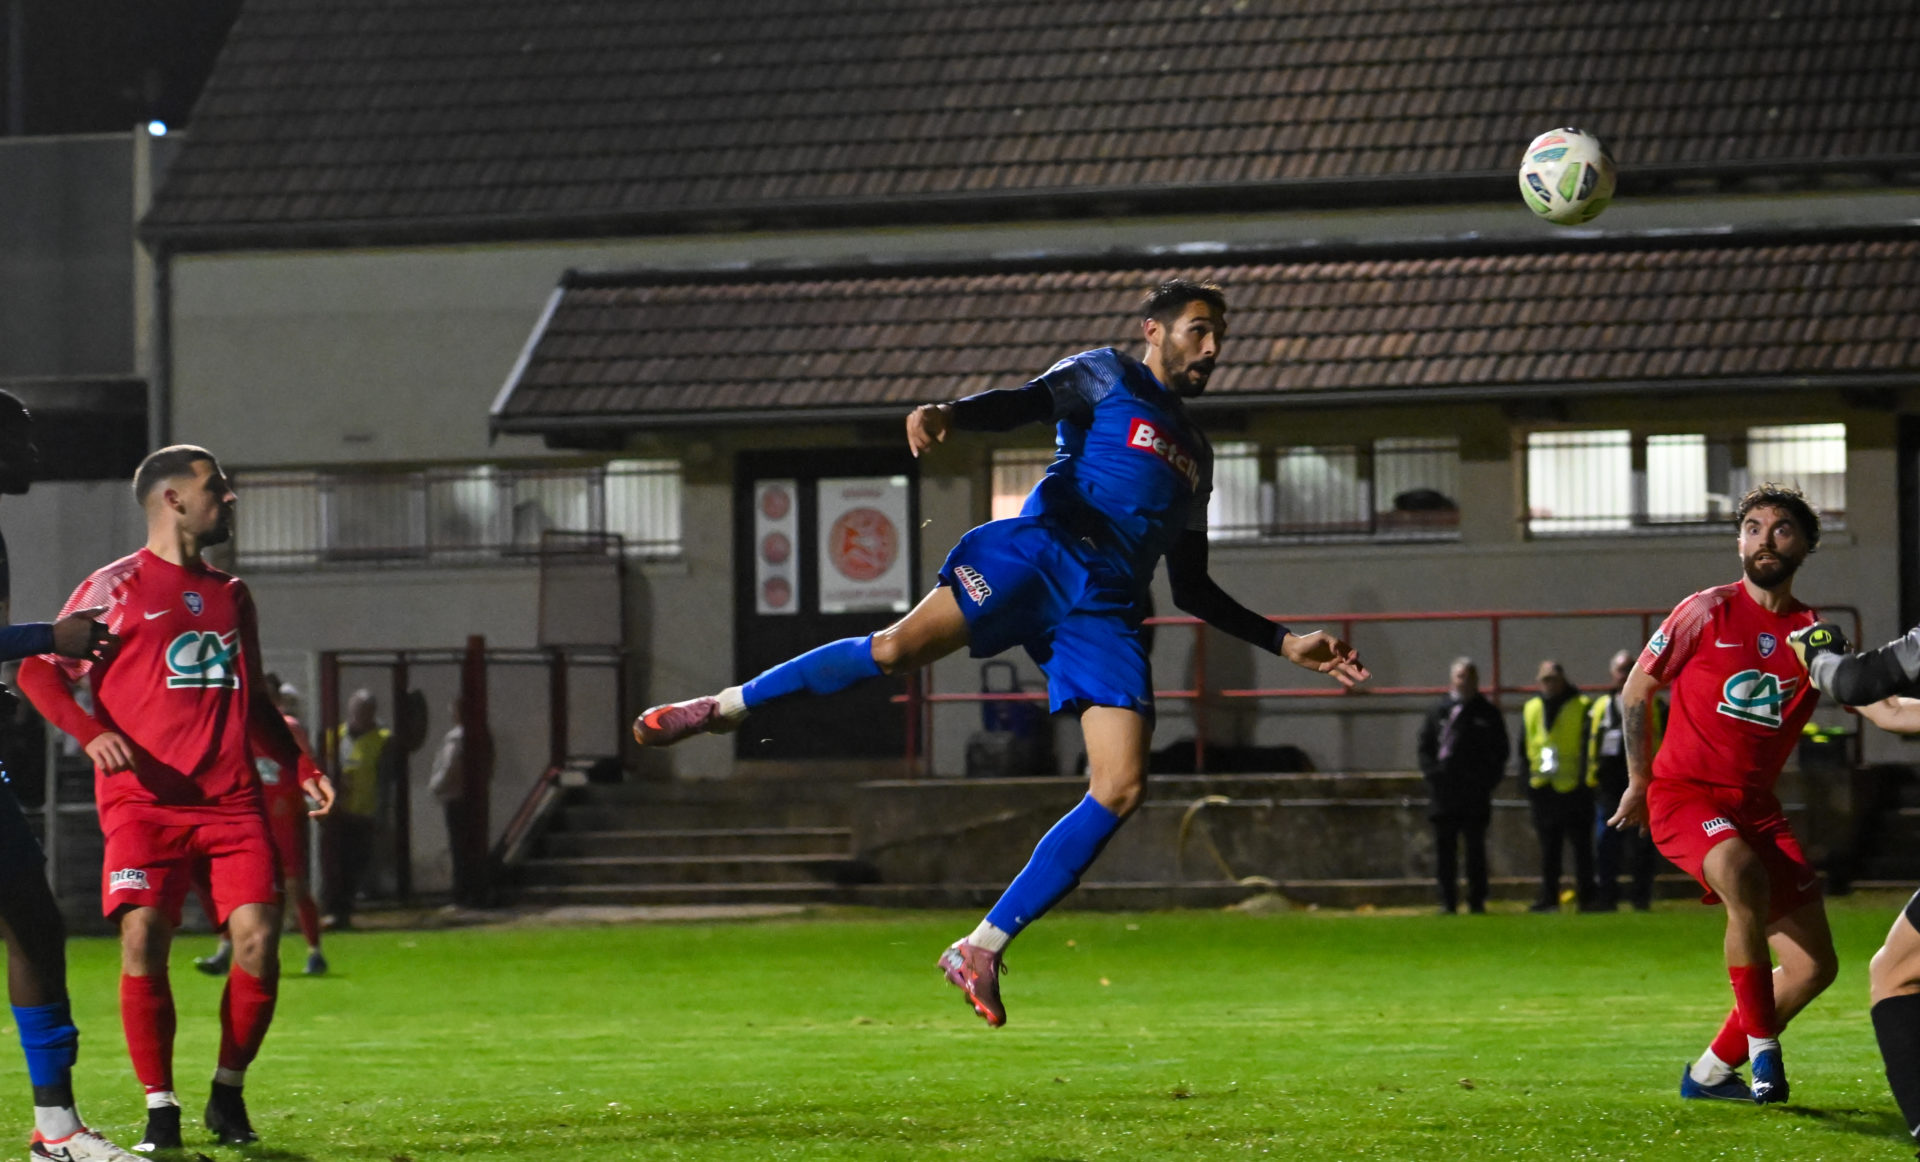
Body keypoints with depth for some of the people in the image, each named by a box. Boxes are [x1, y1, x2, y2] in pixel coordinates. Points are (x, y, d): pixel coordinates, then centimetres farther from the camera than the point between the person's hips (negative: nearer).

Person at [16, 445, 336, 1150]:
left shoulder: (231, 595, 20)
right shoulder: (115, 589, 2)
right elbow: (38, 670, -1)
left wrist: (300, 766, 18)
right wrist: (92, 734, -17)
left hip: (232, 800, 4)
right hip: (143, 802, -4)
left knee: (258, 937, -11)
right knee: (143, 938, -17)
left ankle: (229, 1092, 8)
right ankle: (159, 1107, -4)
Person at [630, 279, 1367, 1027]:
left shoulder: (1195, 456, 34)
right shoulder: (1106, 377, 15)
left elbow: (1193, 590, 37)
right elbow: (1024, 403, -5)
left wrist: (1287, 644, 32)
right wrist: (948, 413, -27)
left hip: (1106, 612, 6)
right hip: (1044, 547, -6)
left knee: (1120, 789, -13)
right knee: (903, 645, -28)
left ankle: (982, 949, -9)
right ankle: (728, 706, -11)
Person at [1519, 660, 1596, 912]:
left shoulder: (1581, 707, -1)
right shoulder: (1531, 709, 12)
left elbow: (1589, 748, -4)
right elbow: (1524, 750, 17)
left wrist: (1586, 781, -13)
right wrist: (1527, 781, 9)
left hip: (1573, 788, -4)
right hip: (1542, 788, 4)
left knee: (1580, 846, 0)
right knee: (1548, 847, 8)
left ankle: (1586, 898, 6)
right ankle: (1548, 898, 12)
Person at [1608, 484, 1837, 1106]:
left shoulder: (1814, 634, 7)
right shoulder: (1707, 613, -2)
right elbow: (1635, 692, 7)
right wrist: (1639, 783, 10)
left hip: (1755, 805, 5)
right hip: (1683, 792, -5)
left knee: (1815, 965, -1)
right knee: (1744, 877, -37)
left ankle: (1709, 1072, 15)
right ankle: (1763, 1050, -23)